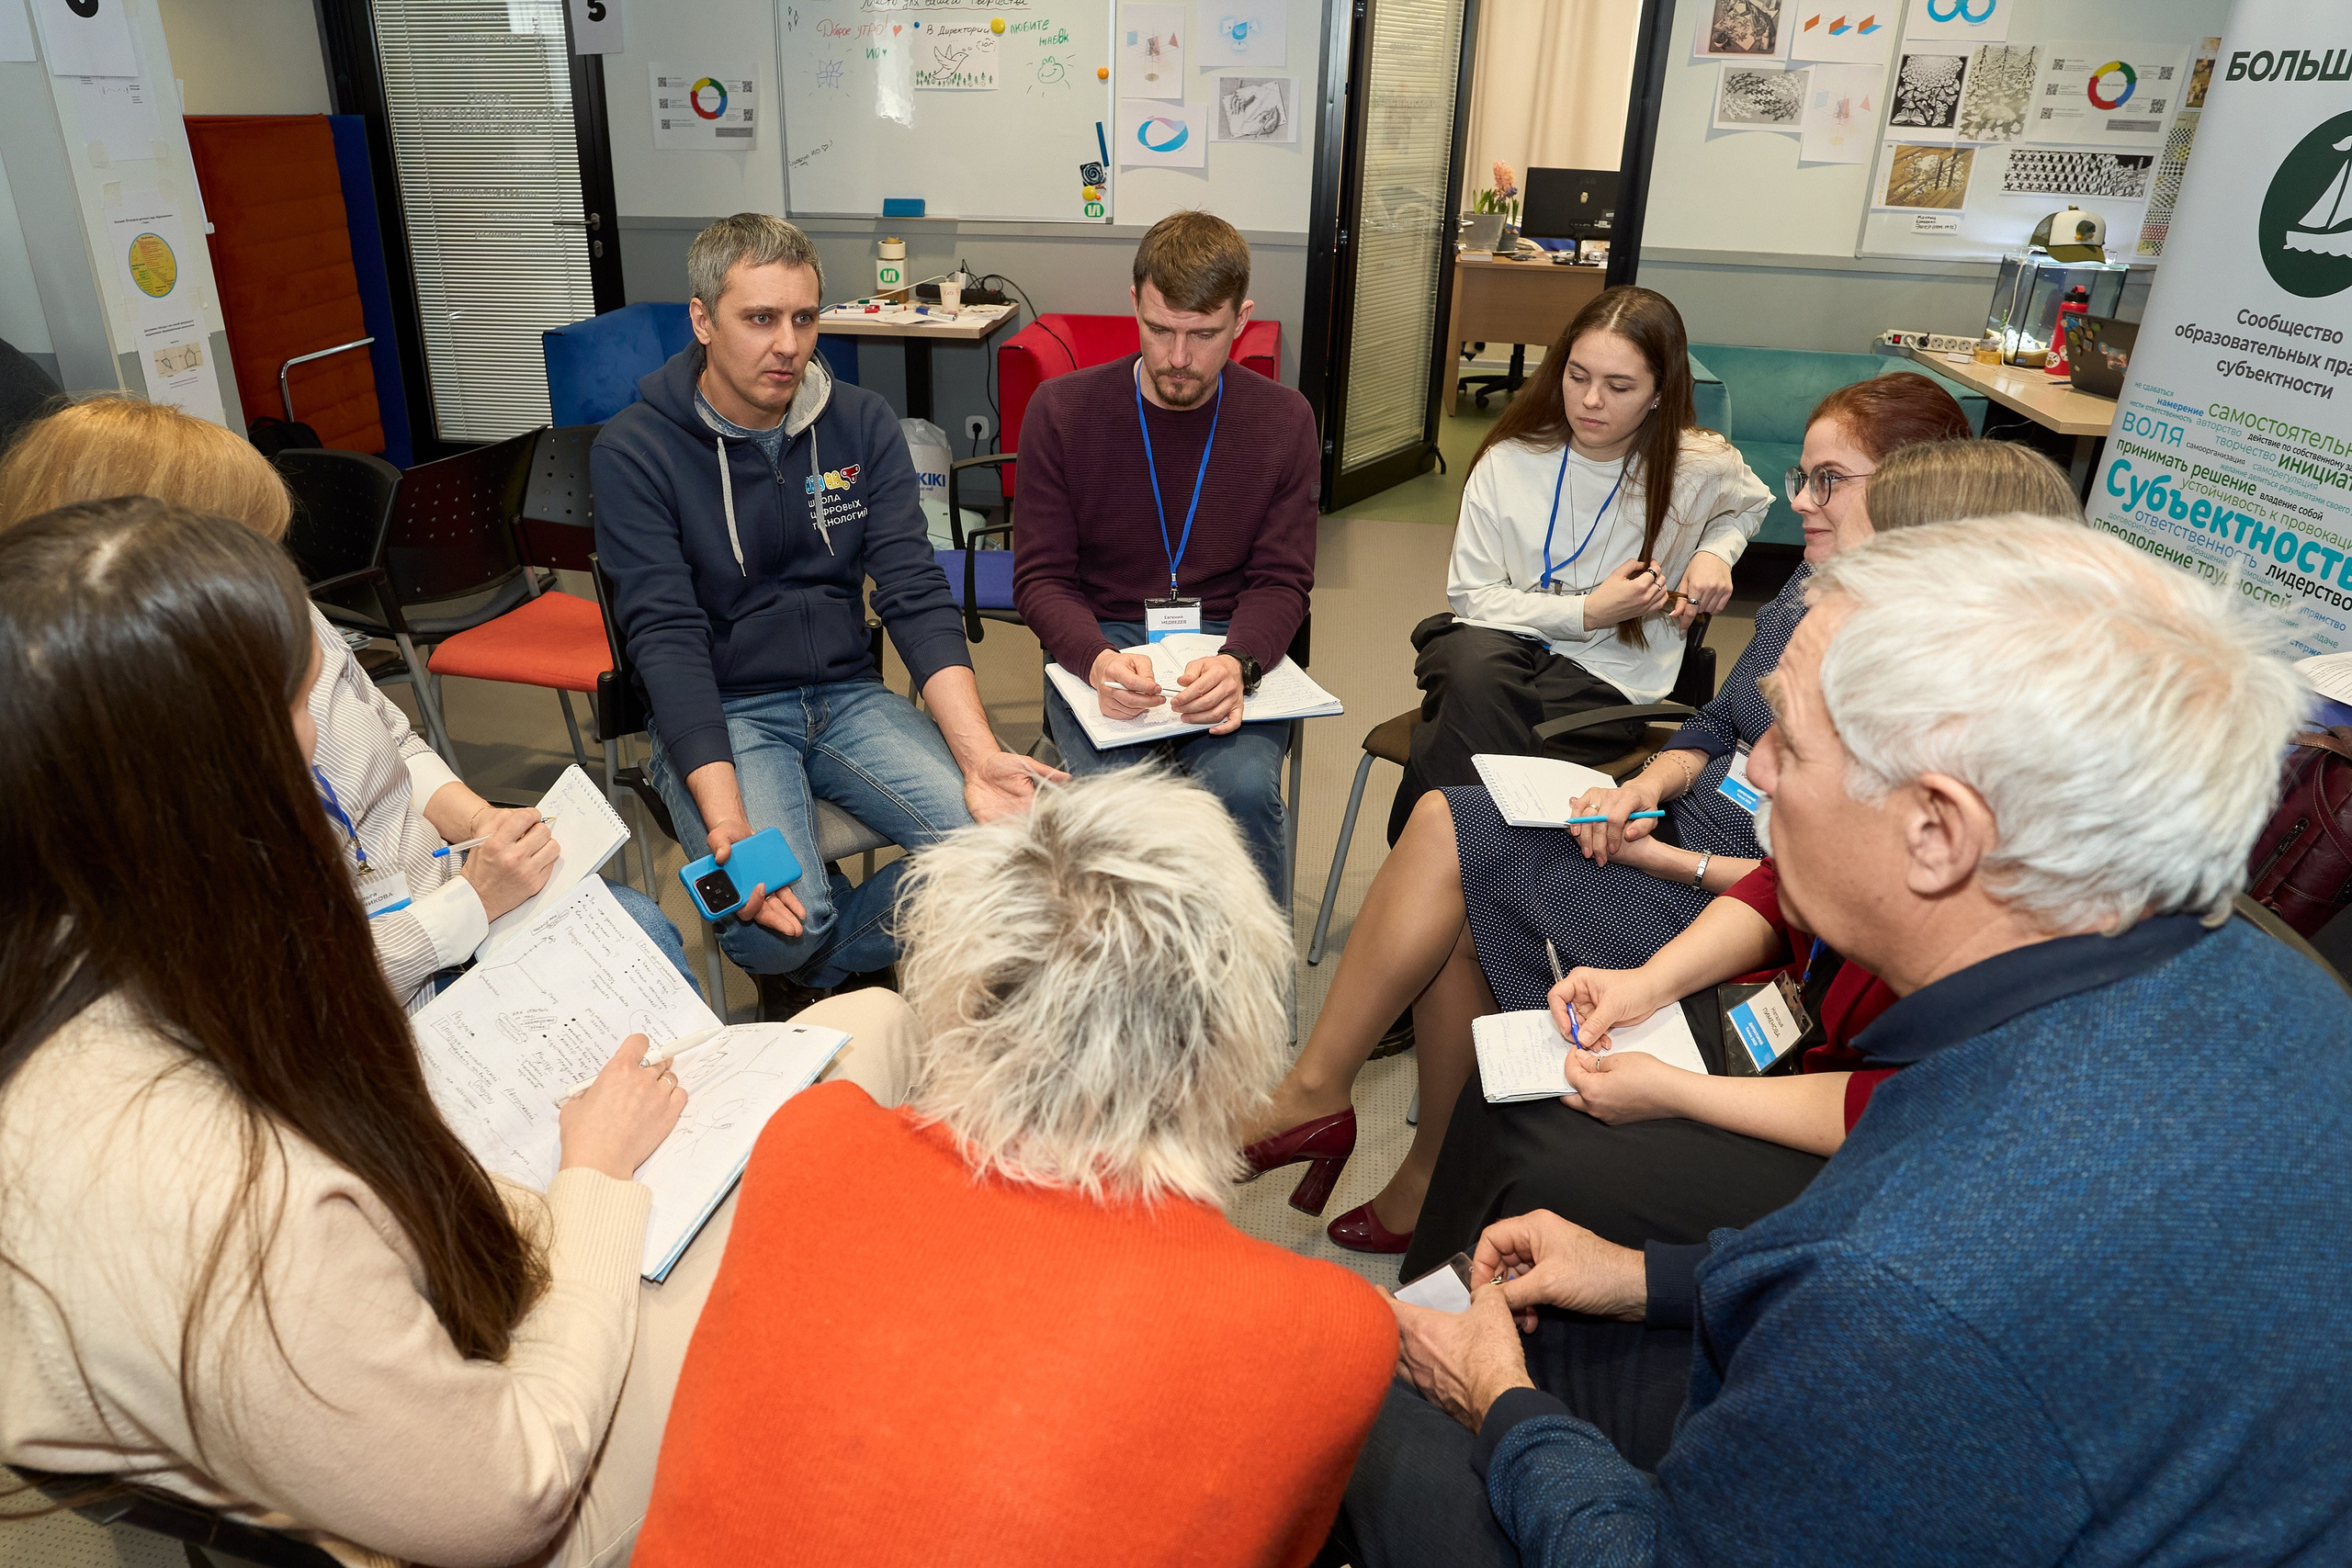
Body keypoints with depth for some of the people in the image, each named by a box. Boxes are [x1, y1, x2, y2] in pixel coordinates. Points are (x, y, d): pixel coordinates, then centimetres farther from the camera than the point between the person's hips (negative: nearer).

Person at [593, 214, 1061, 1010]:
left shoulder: (862, 423, 4)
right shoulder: (634, 450, -7)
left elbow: (914, 593, -4)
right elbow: (667, 637, -15)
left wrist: (978, 754, -21)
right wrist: (728, 823, -29)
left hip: (849, 697, 4)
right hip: (720, 712, -3)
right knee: (775, 922, -29)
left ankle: (813, 969, 4)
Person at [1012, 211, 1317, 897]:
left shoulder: (1282, 420, 3)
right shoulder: (1061, 410, 0)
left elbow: (1283, 580, 2)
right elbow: (1040, 577, 0)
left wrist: (1238, 662, -21)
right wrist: (1095, 657, -23)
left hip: (1231, 643, 1)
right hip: (1099, 640, 0)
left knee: (1243, 784, -30)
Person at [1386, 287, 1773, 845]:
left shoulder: (1702, 467, -2)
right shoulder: (1509, 460, -4)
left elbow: (1751, 505, 24)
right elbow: (1470, 594, -1)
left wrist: (1718, 550, 1)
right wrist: (1587, 611, -11)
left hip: (1609, 674, -1)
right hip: (1498, 639, 1)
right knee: (1474, 671, -37)